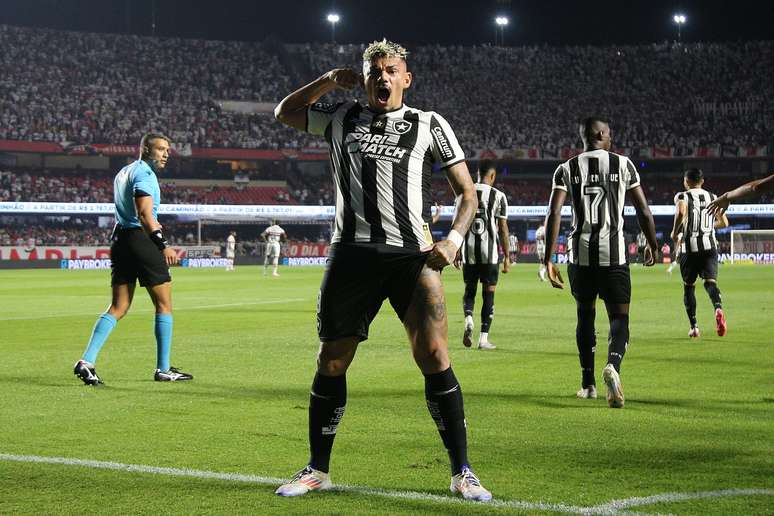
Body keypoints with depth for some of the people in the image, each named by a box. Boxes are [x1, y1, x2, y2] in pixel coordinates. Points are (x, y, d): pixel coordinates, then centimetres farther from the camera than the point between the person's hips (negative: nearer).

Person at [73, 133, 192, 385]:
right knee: (164, 305, 2)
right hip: (141, 239, -9)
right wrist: (163, 245, -28)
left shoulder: (124, 172, 20)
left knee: (118, 307, 7)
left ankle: (86, 361, -5)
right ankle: (163, 369, 4)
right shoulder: (144, 174, -10)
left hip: (120, 238, 9)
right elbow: (145, 215, -22)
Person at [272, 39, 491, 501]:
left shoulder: (429, 125, 9)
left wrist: (454, 239, -9)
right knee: (331, 362, 6)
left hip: (413, 255, -2)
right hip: (352, 253, 2)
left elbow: (467, 191, 9)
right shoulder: (342, 119, 16)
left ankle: (462, 472, -2)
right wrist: (330, 80, 14)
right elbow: (285, 112, 29)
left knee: (435, 356, -12)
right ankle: (318, 469, 20)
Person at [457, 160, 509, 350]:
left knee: (469, 289, 16)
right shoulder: (498, 196, -4)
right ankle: (484, 338, 4)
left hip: (469, 251, 2)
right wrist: (507, 257, 2)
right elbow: (503, 229, -3)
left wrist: (457, 251, 13)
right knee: (488, 293, 5)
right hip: (490, 251, -2)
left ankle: (468, 319, -12)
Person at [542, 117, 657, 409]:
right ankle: (613, 366, -28)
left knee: (585, 315, 20)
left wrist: (548, 260, -4)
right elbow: (643, 211, 4)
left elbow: (554, 214, -5)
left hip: (580, 254, 2)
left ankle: (588, 383, 24)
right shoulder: (622, 165, 4)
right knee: (619, 317, 3)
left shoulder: (567, 169, 5)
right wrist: (652, 245, 20)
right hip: (614, 253, -2)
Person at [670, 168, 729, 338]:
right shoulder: (712, 198, 11)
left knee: (688, 286, 11)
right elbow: (724, 223, 14)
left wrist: (675, 233, -10)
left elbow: (681, 212, -25)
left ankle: (694, 326, 9)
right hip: (710, 246, 2)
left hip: (689, 247, -2)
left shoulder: (683, 196, -3)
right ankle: (718, 308, -37)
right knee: (710, 281, -4)